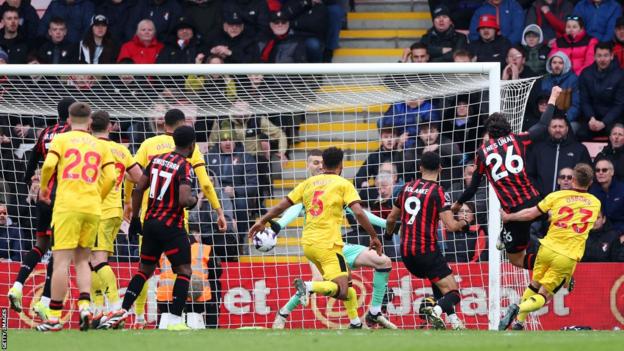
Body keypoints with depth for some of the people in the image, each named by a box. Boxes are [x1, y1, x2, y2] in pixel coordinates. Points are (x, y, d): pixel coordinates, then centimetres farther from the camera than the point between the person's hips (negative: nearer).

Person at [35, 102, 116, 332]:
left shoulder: (61, 139, 5)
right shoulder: (100, 146, 14)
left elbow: (49, 165, -10)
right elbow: (110, 177, 6)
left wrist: (43, 188, 8)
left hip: (67, 207, -3)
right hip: (92, 208, 4)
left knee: (61, 260, -5)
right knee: (82, 260, 15)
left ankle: (54, 317, -7)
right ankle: (85, 305, -6)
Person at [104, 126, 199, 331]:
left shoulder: (157, 159, 8)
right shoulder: (184, 166, -13)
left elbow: (139, 189, 10)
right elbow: (184, 200, -25)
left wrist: (135, 218, 18)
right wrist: (194, 201, -2)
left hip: (150, 222, 7)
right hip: (171, 226, -7)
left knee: (145, 269, 19)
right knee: (184, 271, 3)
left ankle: (122, 312, 10)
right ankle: (175, 320, -6)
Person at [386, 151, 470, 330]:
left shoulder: (408, 187, 9)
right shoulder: (437, 191, -8)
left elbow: (391, 218, 21)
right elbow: (451, 226, -13)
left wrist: (388, 232, 42)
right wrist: (463, 223, 9)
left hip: (406, 251, 6)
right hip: (427, 250, -6)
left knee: (437, 280, 29)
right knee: (453, 293, -4)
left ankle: (452, 318, 17)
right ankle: (437, 310, -35)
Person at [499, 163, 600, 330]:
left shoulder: (557, 196, 0)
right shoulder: (596, 203, 8)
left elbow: (530, 214, 2)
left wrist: (508, 216, 18)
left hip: (547, 249, 1)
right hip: (568, 258, -1)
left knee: (534, 286, 24)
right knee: (543, 296, 3)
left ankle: (519, 321, 20)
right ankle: (519, 309, -25)